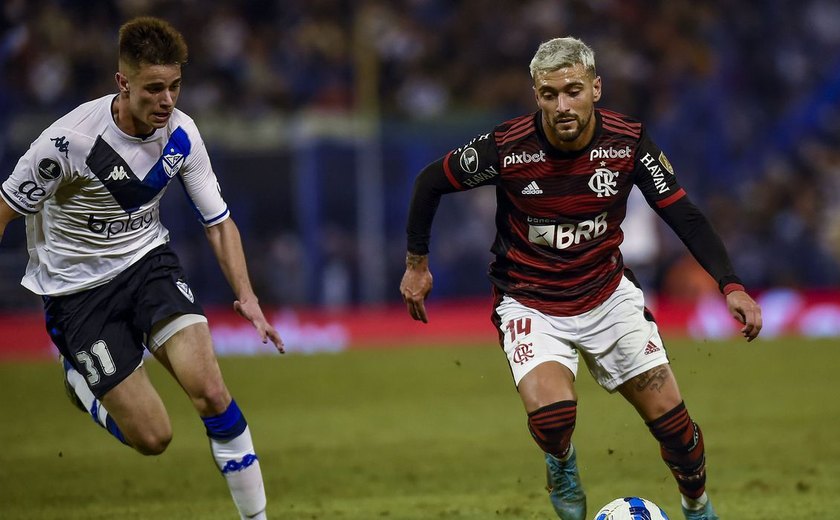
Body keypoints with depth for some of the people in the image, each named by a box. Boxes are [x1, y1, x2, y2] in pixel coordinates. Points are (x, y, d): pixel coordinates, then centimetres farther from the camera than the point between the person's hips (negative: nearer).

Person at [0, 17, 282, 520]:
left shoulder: (181, 133, -9)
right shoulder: (71, 139, -24)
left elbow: (219, 222, 2)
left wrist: (247, 296, -11)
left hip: (149, 259, 4)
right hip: (78, 287, -4)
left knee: (209, 388, -21)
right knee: (153, 437, -8)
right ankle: (79, 383, 24)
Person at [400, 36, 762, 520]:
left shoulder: (629, 141, -15)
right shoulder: (507, 148, -21)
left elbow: (684, 214, -8)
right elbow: (431, 181, -4)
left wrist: (731, 285, -20)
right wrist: (417, 263, 2)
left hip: (608, 295, 3)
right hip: (530, 304, -2)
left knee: (671, 418, 0)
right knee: (552, 415, -27)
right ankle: (561, 461, 10)